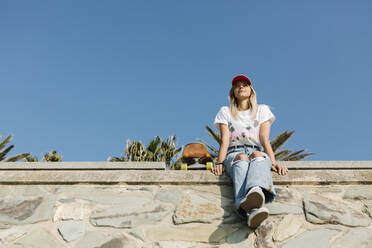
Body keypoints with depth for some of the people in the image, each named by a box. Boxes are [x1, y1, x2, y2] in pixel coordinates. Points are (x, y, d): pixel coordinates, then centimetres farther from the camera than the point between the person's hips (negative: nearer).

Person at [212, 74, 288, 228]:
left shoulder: (262, 110, 22)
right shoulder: (225, 112, 21)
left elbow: (265, 139, 9)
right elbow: (225, 140, 7)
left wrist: (273, 162, -8)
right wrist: (219, 163, -11)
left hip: (257, 153, 1)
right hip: (234, 153, -1)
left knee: (257, 156, -38)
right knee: (242, 159, -39)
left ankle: (257, 191, -74)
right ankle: (252, 210, -69)